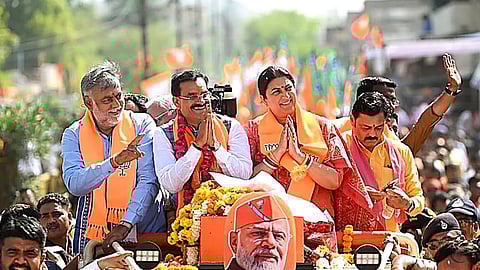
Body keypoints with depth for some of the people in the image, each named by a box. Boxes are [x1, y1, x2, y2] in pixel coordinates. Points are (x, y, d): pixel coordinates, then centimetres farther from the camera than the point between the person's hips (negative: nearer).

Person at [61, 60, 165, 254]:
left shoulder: (142, 125, 0)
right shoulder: (74, 134, 4)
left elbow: (148, 181, -8)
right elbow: (74, 184, -11)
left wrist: (127, 224, -19)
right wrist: (114, 161, -24)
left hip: (142, 230, -1)